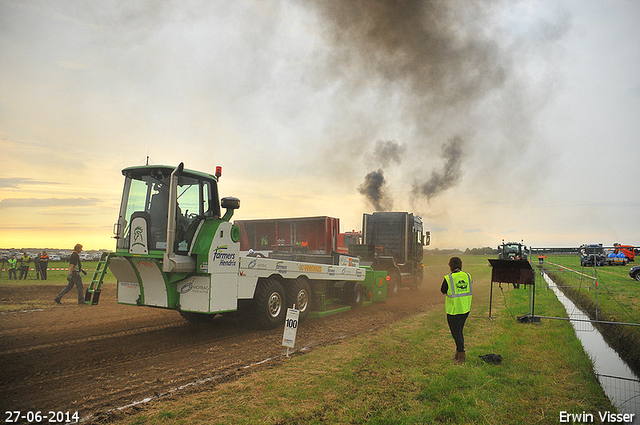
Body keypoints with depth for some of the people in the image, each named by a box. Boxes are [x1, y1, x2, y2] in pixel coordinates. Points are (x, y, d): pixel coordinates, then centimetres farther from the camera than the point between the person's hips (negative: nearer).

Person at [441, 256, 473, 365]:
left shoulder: (448, 278, -16)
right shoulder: (467, 276, 0)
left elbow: (443, 291, -1)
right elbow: (469, 290, 12)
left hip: (454, 310, -6)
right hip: (466, 309, 6)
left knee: (456, 333, 5)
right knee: (459, 332, 19)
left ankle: (462, 356, 8)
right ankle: (458, 353, 29)